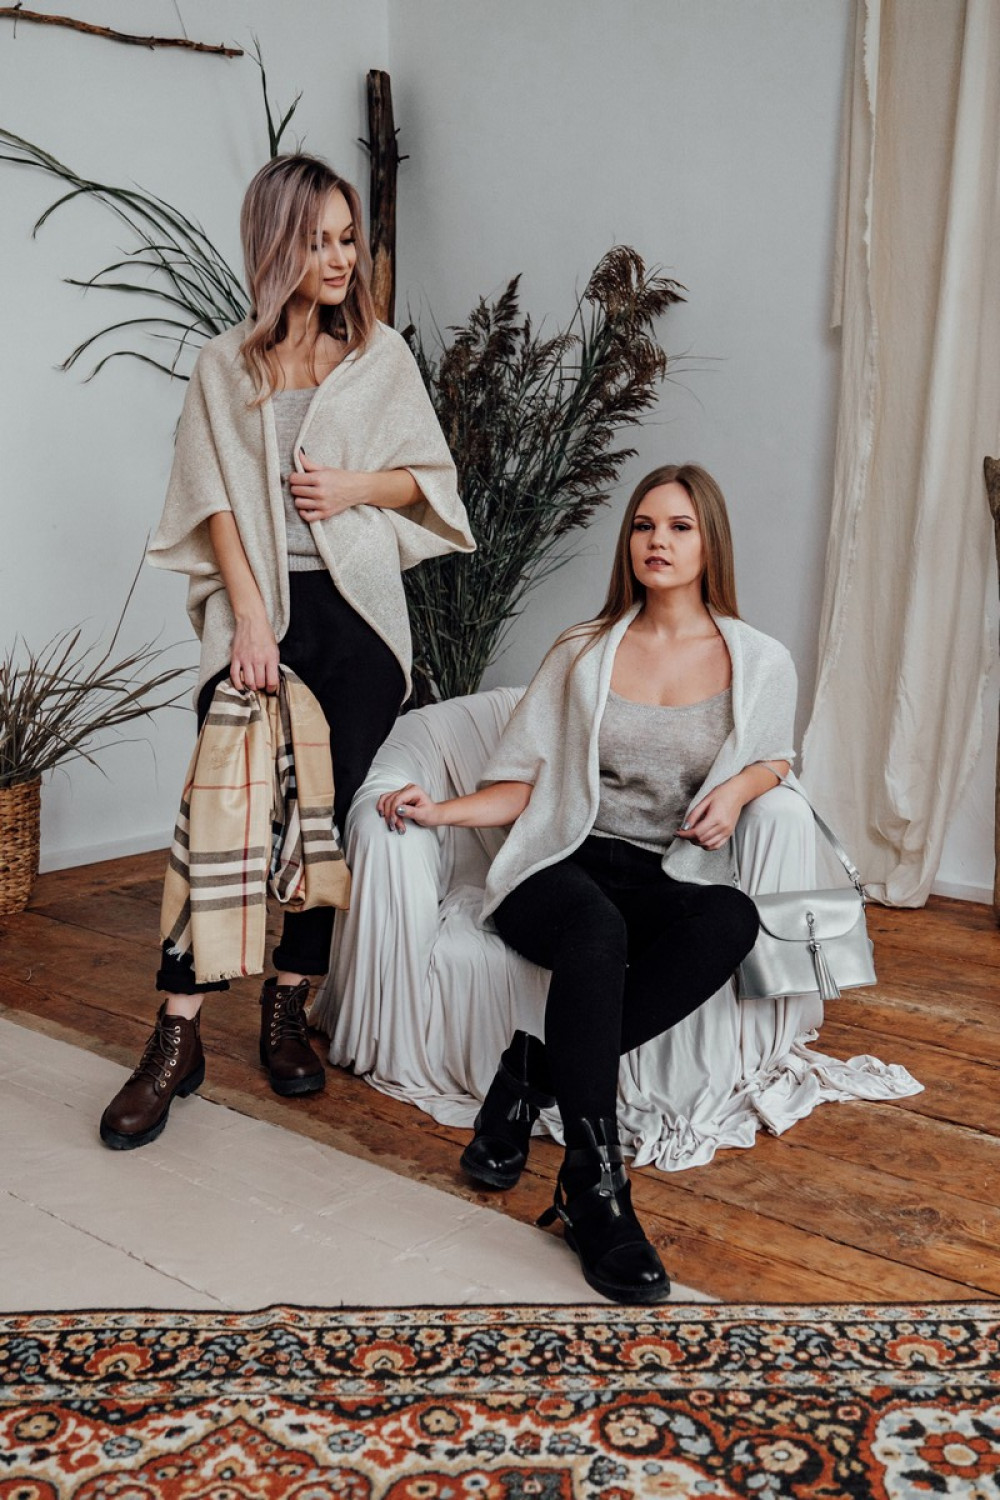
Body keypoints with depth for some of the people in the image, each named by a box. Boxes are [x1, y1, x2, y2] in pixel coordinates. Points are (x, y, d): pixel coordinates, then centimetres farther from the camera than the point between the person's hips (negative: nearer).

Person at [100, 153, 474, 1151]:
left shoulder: (383, 355, 10)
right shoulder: (225, 366, 8)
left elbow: (433, 477, 12)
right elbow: (217, 504, 1)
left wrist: (357, 486, -7)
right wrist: (249, 616, -11)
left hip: (357, 613, 1)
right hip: (258, 609, -1)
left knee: (328, 813, 2)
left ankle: (287, 1011, 17)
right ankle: (176, 1039, -4)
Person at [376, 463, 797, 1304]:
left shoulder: (761, 663, 11)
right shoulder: (583, 653, 11)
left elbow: (775, 761, 25)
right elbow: (523, 785, 10)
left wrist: (738, 789, 0)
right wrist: (440, 811, -8)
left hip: (673, 878, 1)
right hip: (564, 866, -1)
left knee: (732, 918, -36)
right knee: (595, 930, -38)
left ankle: (535, 1076, -27)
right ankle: (595, 1187, -36)